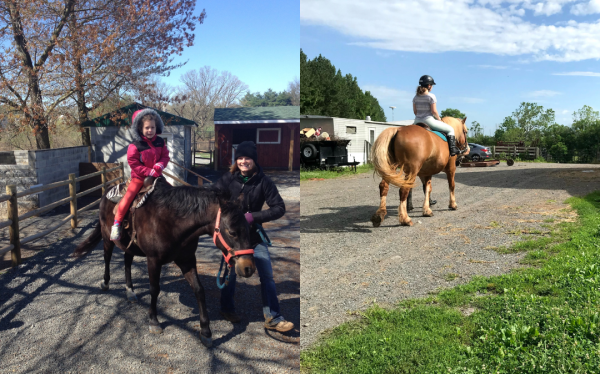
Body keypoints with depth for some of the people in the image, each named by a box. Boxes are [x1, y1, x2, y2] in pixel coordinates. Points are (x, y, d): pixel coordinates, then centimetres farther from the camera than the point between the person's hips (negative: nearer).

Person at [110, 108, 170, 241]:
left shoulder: (160, 142, 0)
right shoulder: (135, 146, -14)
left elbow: (165, 156, 3)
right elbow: (134, 165, -14)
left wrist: (160, 165, -19)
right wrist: (150, 172, -21)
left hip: (156, 176, 4)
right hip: (139, 177, -4)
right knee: (128, 196, -19)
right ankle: (117, 223, -8)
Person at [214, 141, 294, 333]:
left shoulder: (263, 181, -9)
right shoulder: (228, 179, -7)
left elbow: (279, 208, -12)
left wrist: (253, 216, -22)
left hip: (254, 233, 0)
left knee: (267, 275, -1)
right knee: (230, 272, 12)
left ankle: (272, 318, 9)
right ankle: (227, 308, 36)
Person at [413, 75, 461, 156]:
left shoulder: (416, 97, 6)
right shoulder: (431, 96, -12)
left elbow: (415, 111, 9)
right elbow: (434, 111, -13)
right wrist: (439, 119, 2)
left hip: (417, 121, 6)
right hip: (429, 121, -6)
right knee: (450, 129, 9)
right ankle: (453, 149, 3)